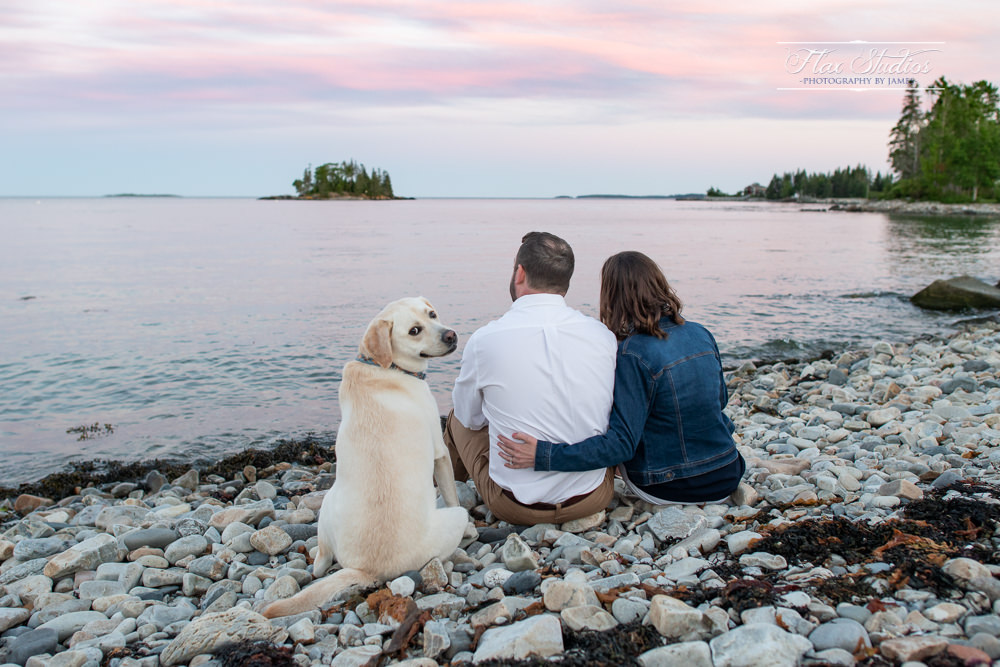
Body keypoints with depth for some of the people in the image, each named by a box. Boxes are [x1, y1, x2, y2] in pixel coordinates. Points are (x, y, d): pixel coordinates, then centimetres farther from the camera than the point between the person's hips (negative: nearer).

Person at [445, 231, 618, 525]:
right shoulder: (603, 335, -8)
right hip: (593, 500, 3)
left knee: (459, 420, 27)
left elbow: (470, 417, 3)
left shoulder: (484, 340, -15)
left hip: (515, 506, -2)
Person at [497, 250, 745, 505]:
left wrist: (543, 455, -30)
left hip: (669, 490, -4)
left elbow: (622, 443, -25)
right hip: (726, 478, 5)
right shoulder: (701, 334, -2)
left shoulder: (633, 353, -22)